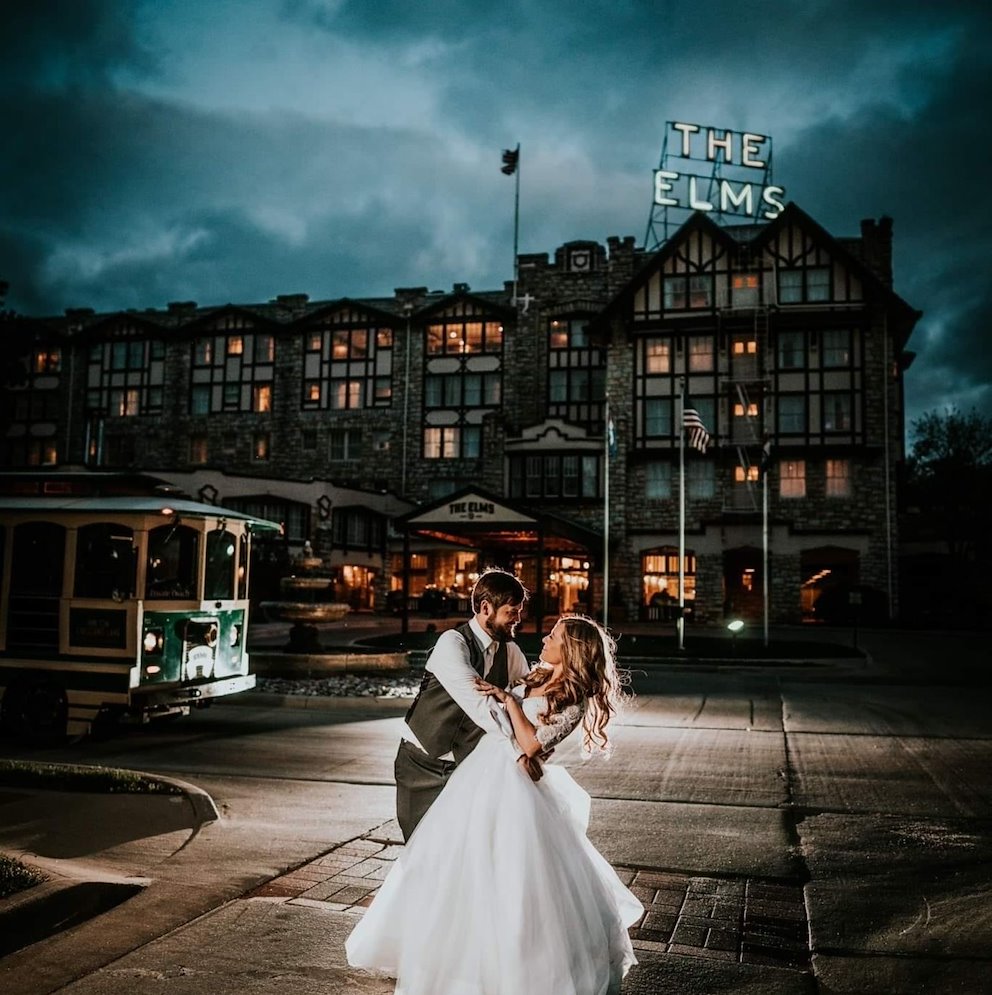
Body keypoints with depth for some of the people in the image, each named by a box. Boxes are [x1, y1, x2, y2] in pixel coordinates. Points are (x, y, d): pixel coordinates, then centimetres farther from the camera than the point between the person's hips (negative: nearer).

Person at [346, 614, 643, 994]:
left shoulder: (574, 701, -14)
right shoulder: (538, 677, 9)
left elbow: (531, 744, -21)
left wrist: (507, 698, -17)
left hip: (513, 785, -8)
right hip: (482, 770, 8)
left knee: (514, 875, -2)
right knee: (463, 868, 15)